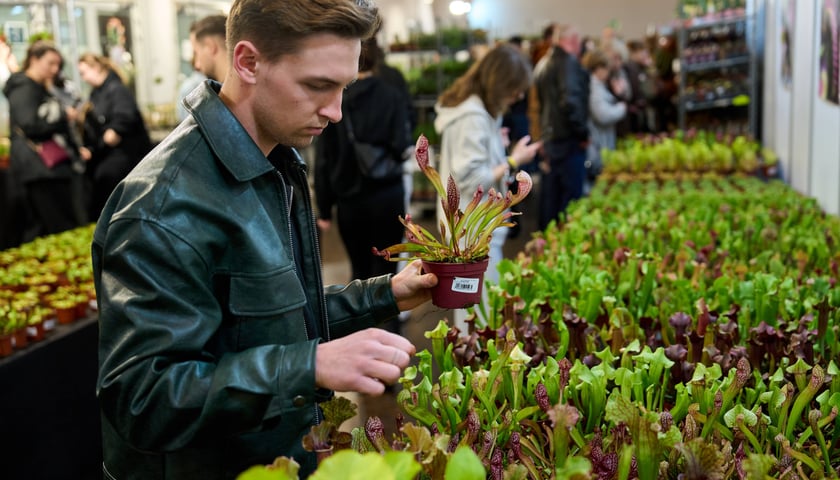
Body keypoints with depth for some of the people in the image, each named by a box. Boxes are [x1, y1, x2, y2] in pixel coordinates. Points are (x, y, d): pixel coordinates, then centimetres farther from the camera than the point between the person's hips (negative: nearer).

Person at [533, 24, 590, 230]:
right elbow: (570, 101, -25)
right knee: (571, 196, -3)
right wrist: (582, 132, -14)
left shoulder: (543, 64, 16)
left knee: (550, 193, 15)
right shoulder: (568, 62, -13)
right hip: (568, 140, -9)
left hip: (548, 137, 9)